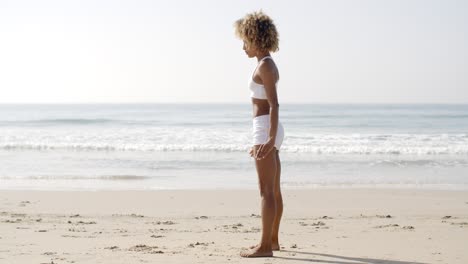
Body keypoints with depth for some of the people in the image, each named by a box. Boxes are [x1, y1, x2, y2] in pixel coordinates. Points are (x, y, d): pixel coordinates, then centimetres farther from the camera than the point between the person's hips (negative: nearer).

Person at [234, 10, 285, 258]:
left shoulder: (265, 66, -14)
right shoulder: (268, 65, 17)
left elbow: (274, 105, -22)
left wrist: (271, 139, -28)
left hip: (266, 131, -10)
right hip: (269, 131, 10)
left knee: (266, 191, -8)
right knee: (273, 190, 15)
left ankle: (265, 246, -6)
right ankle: (272, 240, 24)